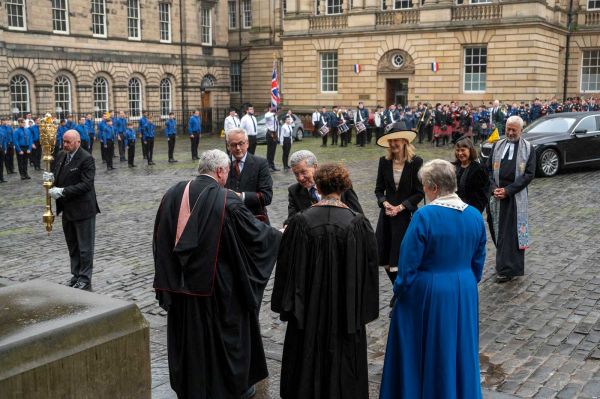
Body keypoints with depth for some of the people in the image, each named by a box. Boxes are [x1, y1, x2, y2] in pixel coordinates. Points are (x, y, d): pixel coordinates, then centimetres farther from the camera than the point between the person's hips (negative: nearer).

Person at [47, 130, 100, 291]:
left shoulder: (86, 159, -16)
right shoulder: (61, 155, 8)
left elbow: (86, 184, -23)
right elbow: (58, 176, 17)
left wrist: (62, 191, -26)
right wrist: (51, 177, -7)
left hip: (82, 209, -8)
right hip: (67, 209, 8)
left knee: (85, 247, 2)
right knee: (72, 246, 17)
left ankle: (85, 280, 10)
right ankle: (76, 276, 28)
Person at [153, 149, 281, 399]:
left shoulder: (173, 195, -2)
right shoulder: (228, 201, -17)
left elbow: (160, 239, 6)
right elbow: (256, 233, -7)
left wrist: (169, 278, 16)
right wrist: (280, 235, 13)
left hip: (181, 284, 5)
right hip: (217, 286, -5)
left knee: (188, 334, 19)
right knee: (228, 333, 14)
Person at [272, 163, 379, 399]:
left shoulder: (301, 222, -13)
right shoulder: (358, 223, -12)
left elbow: (286, 267, -8)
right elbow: (369, 269, -7)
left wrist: (288, 304, 5)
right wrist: (362, 309, 5)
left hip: (309, 309, 0)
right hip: (346, 309, 0)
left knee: (309, 361, 17)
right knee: (343, 361, 16)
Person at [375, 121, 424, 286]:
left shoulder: (416, 162, -7)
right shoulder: (384, 161, 3)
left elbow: (419, 192, -6)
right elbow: (379, 189, 8)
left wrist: (400, 207, -13)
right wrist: (385, 203, -11)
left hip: (407, 216, -4)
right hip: (388, 215, 4)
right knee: (387, 261, 6)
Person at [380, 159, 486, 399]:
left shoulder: (424, 216, -20)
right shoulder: (475, 216, -2)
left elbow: (408, 264, -16)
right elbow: (478, 262, 7)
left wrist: (399, 292, -2)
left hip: (427, 295, -5)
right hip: (464, 294, 5)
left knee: (424, 353, 12)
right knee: (459, 352, 20)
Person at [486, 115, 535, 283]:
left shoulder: (528, 148, 0)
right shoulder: (497, 146, 10)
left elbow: (529, 174, -6)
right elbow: (489, 169, 10)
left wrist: (508, 190, -13)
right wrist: (494, 188, -7)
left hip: (516, 197, -3)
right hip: (496, 195, 4)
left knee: (511, 232, -3)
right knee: (497, 230, 8)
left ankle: (507, 269, 4)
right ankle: (504, 263, 23)